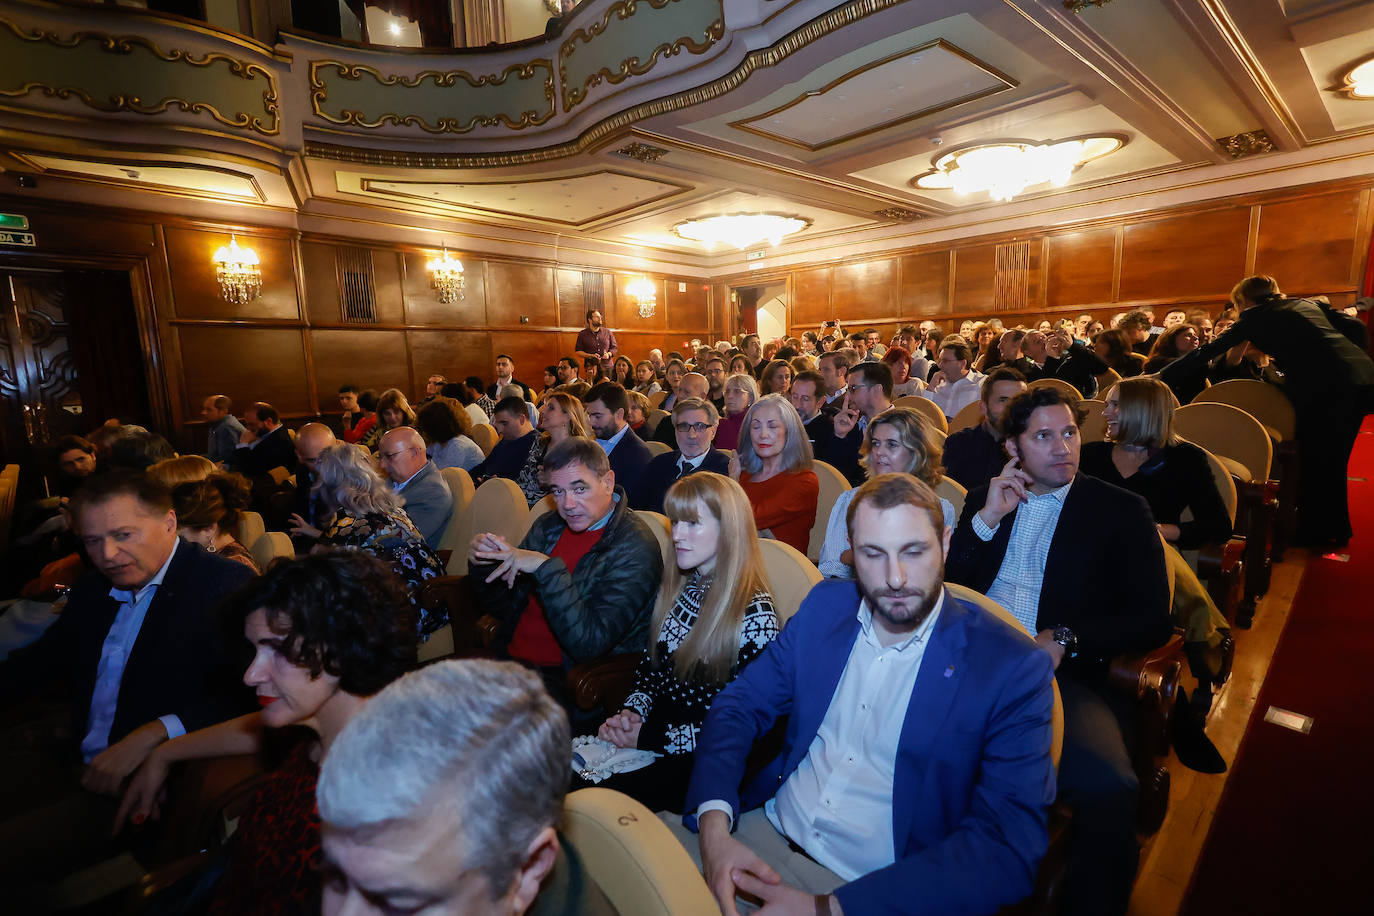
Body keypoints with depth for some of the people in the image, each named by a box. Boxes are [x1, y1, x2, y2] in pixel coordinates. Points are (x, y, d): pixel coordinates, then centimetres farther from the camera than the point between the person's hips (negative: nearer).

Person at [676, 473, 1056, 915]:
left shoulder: (1012, 669, -12)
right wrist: (714, 827, -16)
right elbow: (740, 704, 2)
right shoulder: (826, 603, 0)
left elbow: (1009, 846, -16)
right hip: (761, 833, 4)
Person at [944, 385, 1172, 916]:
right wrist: (987, 519, -3)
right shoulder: (983, 501, 17)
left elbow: (1152, 621, 3)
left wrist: (1065, 639, -13)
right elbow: (943, 587, 9)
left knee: (1108, 787, -32)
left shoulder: (1121, 510, 10)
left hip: (1061, 675, -1)